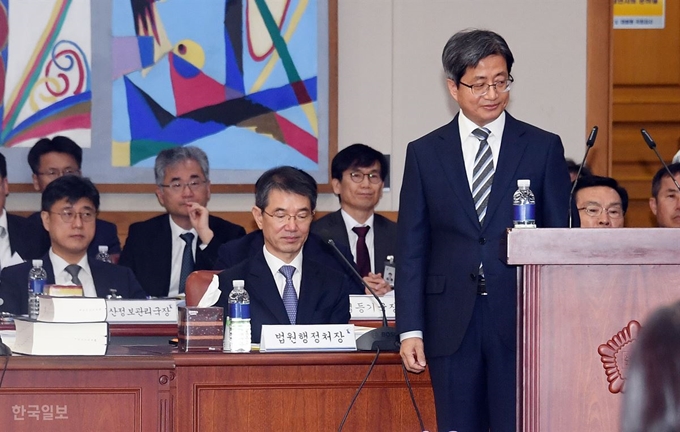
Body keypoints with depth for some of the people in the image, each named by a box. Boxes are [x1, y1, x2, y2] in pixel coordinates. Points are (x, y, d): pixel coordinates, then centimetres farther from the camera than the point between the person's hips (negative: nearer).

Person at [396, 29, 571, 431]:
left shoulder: (543, 148, 6)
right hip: (452, 324, 1)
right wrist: (410, 329, 0)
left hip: (522, 321, -1)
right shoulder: (425, 153, 8)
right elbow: (412, 249, 7)